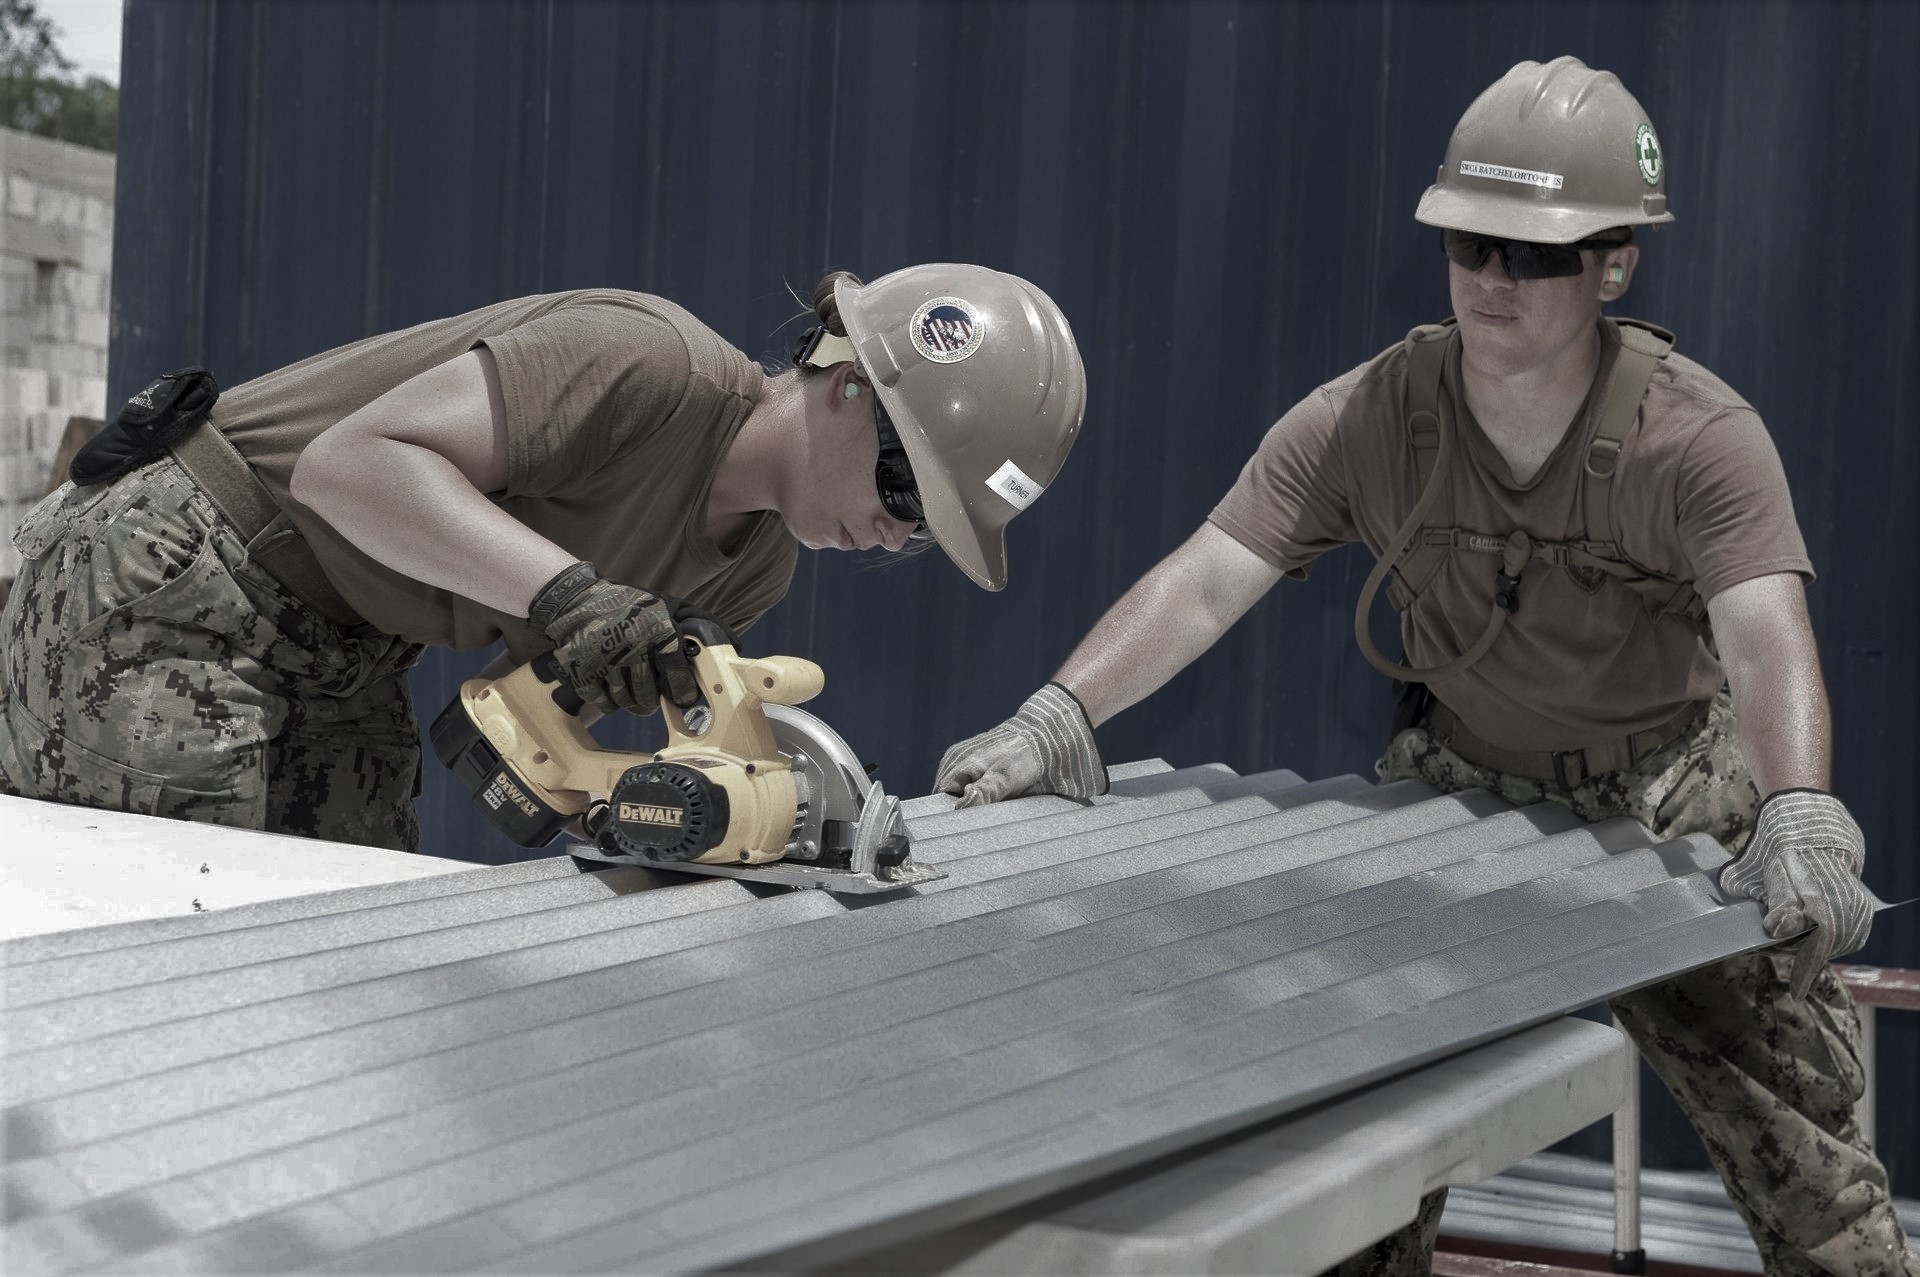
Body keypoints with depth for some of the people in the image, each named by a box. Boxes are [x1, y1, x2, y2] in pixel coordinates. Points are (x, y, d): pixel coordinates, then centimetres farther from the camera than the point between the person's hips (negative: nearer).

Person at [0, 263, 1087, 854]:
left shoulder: (754, 570, 1)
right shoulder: (650, 361, -26)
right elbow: (349, 461, -32)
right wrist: (567, 592, -42)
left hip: (342, 665, 8)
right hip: (172, 590, -8)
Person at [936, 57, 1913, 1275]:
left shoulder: (1701, 435, -22)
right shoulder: (1370, 418, -16)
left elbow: (1769, 643, -36)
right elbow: (1206, 581, -23)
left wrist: (1801, 818, -55)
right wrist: (1058, 716, -38)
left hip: (1671, 797, -2)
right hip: (1465, 784, 2)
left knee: (1798, 1123, 0)